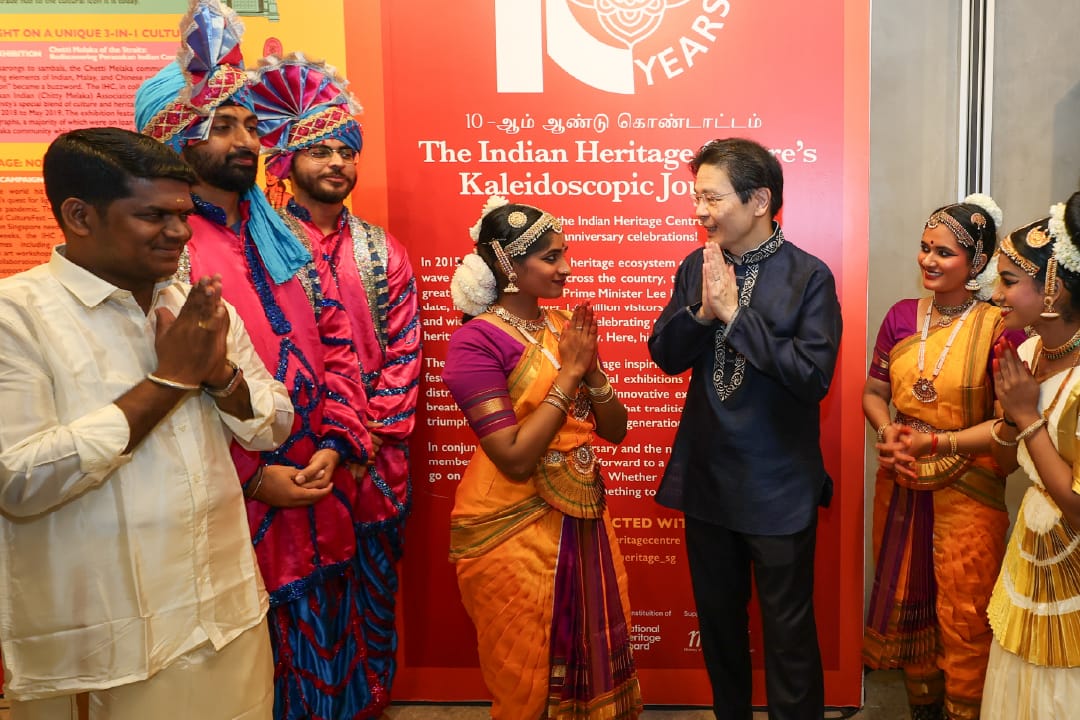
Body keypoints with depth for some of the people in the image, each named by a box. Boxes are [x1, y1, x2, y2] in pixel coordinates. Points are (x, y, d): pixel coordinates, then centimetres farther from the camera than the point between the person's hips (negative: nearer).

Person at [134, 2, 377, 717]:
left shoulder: (284, 238, 11)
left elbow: (336, 339, 9)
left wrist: (336, 444, -4)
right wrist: (253, 476, -15)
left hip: (322, 493, 6)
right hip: (232, 509, -6)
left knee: (326, 659, 19)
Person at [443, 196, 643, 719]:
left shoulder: (566, 326, 4)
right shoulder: (476, 341, -16)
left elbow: (616, 430, 4)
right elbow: (515, 458, -23)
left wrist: (592, 369, -13)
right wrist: (567, 373, -19)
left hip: (584, 519, 6)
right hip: (514, 530, -6)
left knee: (596, 664, 20)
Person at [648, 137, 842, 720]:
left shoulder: (808, 277, -13)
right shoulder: (695, 267, 1)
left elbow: (813, 375, -23)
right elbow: (665, 355, -1)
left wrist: (734, 312, -23)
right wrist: (702, 310, -18)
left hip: (779, 489, -5)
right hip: (706, 478, 5)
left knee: (788, 632, 9)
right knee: (717, 622, 21)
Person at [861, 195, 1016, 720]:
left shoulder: (998, 326, -12)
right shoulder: (902, 316, 2)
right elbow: (873, 391, 9)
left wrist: (936, 443, -20)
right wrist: (889, 432, -10)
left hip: (967, 490, -4)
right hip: (902, 484, 5)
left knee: (964, 617, 7)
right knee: (905, 602, 16)